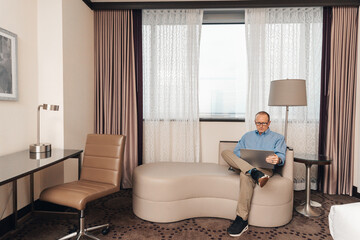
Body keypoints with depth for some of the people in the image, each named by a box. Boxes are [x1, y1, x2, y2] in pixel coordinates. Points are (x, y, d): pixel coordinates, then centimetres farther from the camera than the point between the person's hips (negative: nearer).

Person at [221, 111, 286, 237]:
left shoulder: (278, 138, 18)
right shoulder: (247, 136, 28)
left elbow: (281, 157, 2)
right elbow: (236, 152, 17)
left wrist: (277, 159, -25)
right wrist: (241, 160, -8)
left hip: (265, 168, -3)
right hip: (243, 165, 4)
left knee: (245, 174, -39)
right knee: (225, 152, -23)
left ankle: (242, 220, -34)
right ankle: (256, 174, -43)